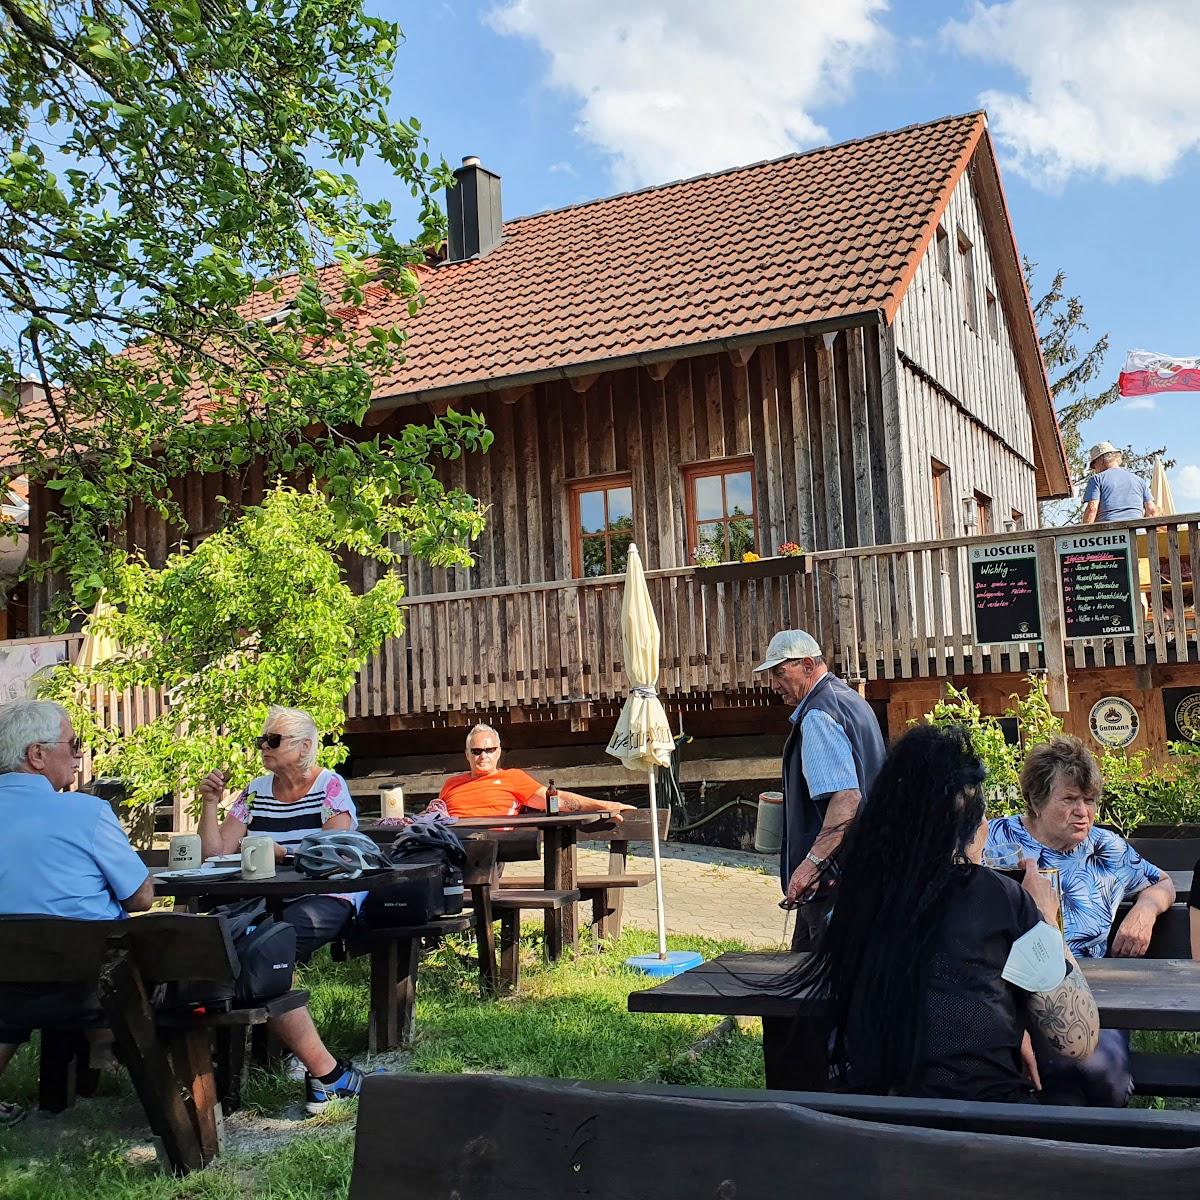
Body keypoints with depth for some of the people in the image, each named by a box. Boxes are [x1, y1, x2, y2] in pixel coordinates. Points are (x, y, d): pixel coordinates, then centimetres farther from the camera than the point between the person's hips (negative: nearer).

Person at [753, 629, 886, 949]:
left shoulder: (818, 716, -18)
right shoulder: (851, 699, 15)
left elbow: (846, 798, -29)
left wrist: (811, 863, -31)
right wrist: (792, 801, 27)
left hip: (832, 875, -11)